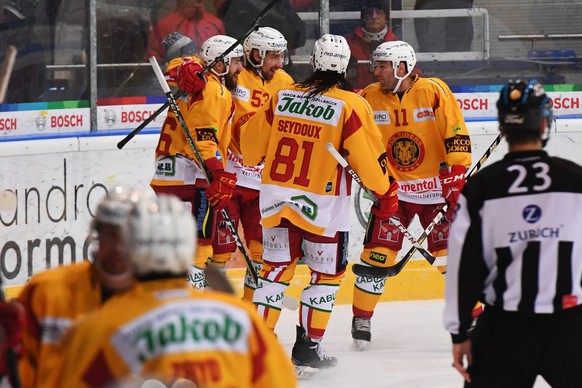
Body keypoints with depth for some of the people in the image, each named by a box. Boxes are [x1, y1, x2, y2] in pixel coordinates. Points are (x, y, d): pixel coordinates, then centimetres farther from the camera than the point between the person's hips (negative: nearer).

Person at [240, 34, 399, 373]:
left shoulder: (282, 97, 3)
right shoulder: (351, 106, -11)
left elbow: (251, 144, 12)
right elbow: (369, 156, -10)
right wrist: (386, 192, 6)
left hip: (275, 197, 4)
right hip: (323, 205, -4)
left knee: (277, 267, 15)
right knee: (326, 273, 10)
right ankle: (308, 348, 9)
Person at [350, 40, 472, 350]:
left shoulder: (434, 91, -11)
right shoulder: (370, 98, -3)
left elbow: (456, 134, -10)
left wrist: (456, 174, -15)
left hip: (435, 187, -2)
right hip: (392, 188, 2)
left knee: (452, 255, -1)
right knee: (377, 253, -6)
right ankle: (361, 319, 6)